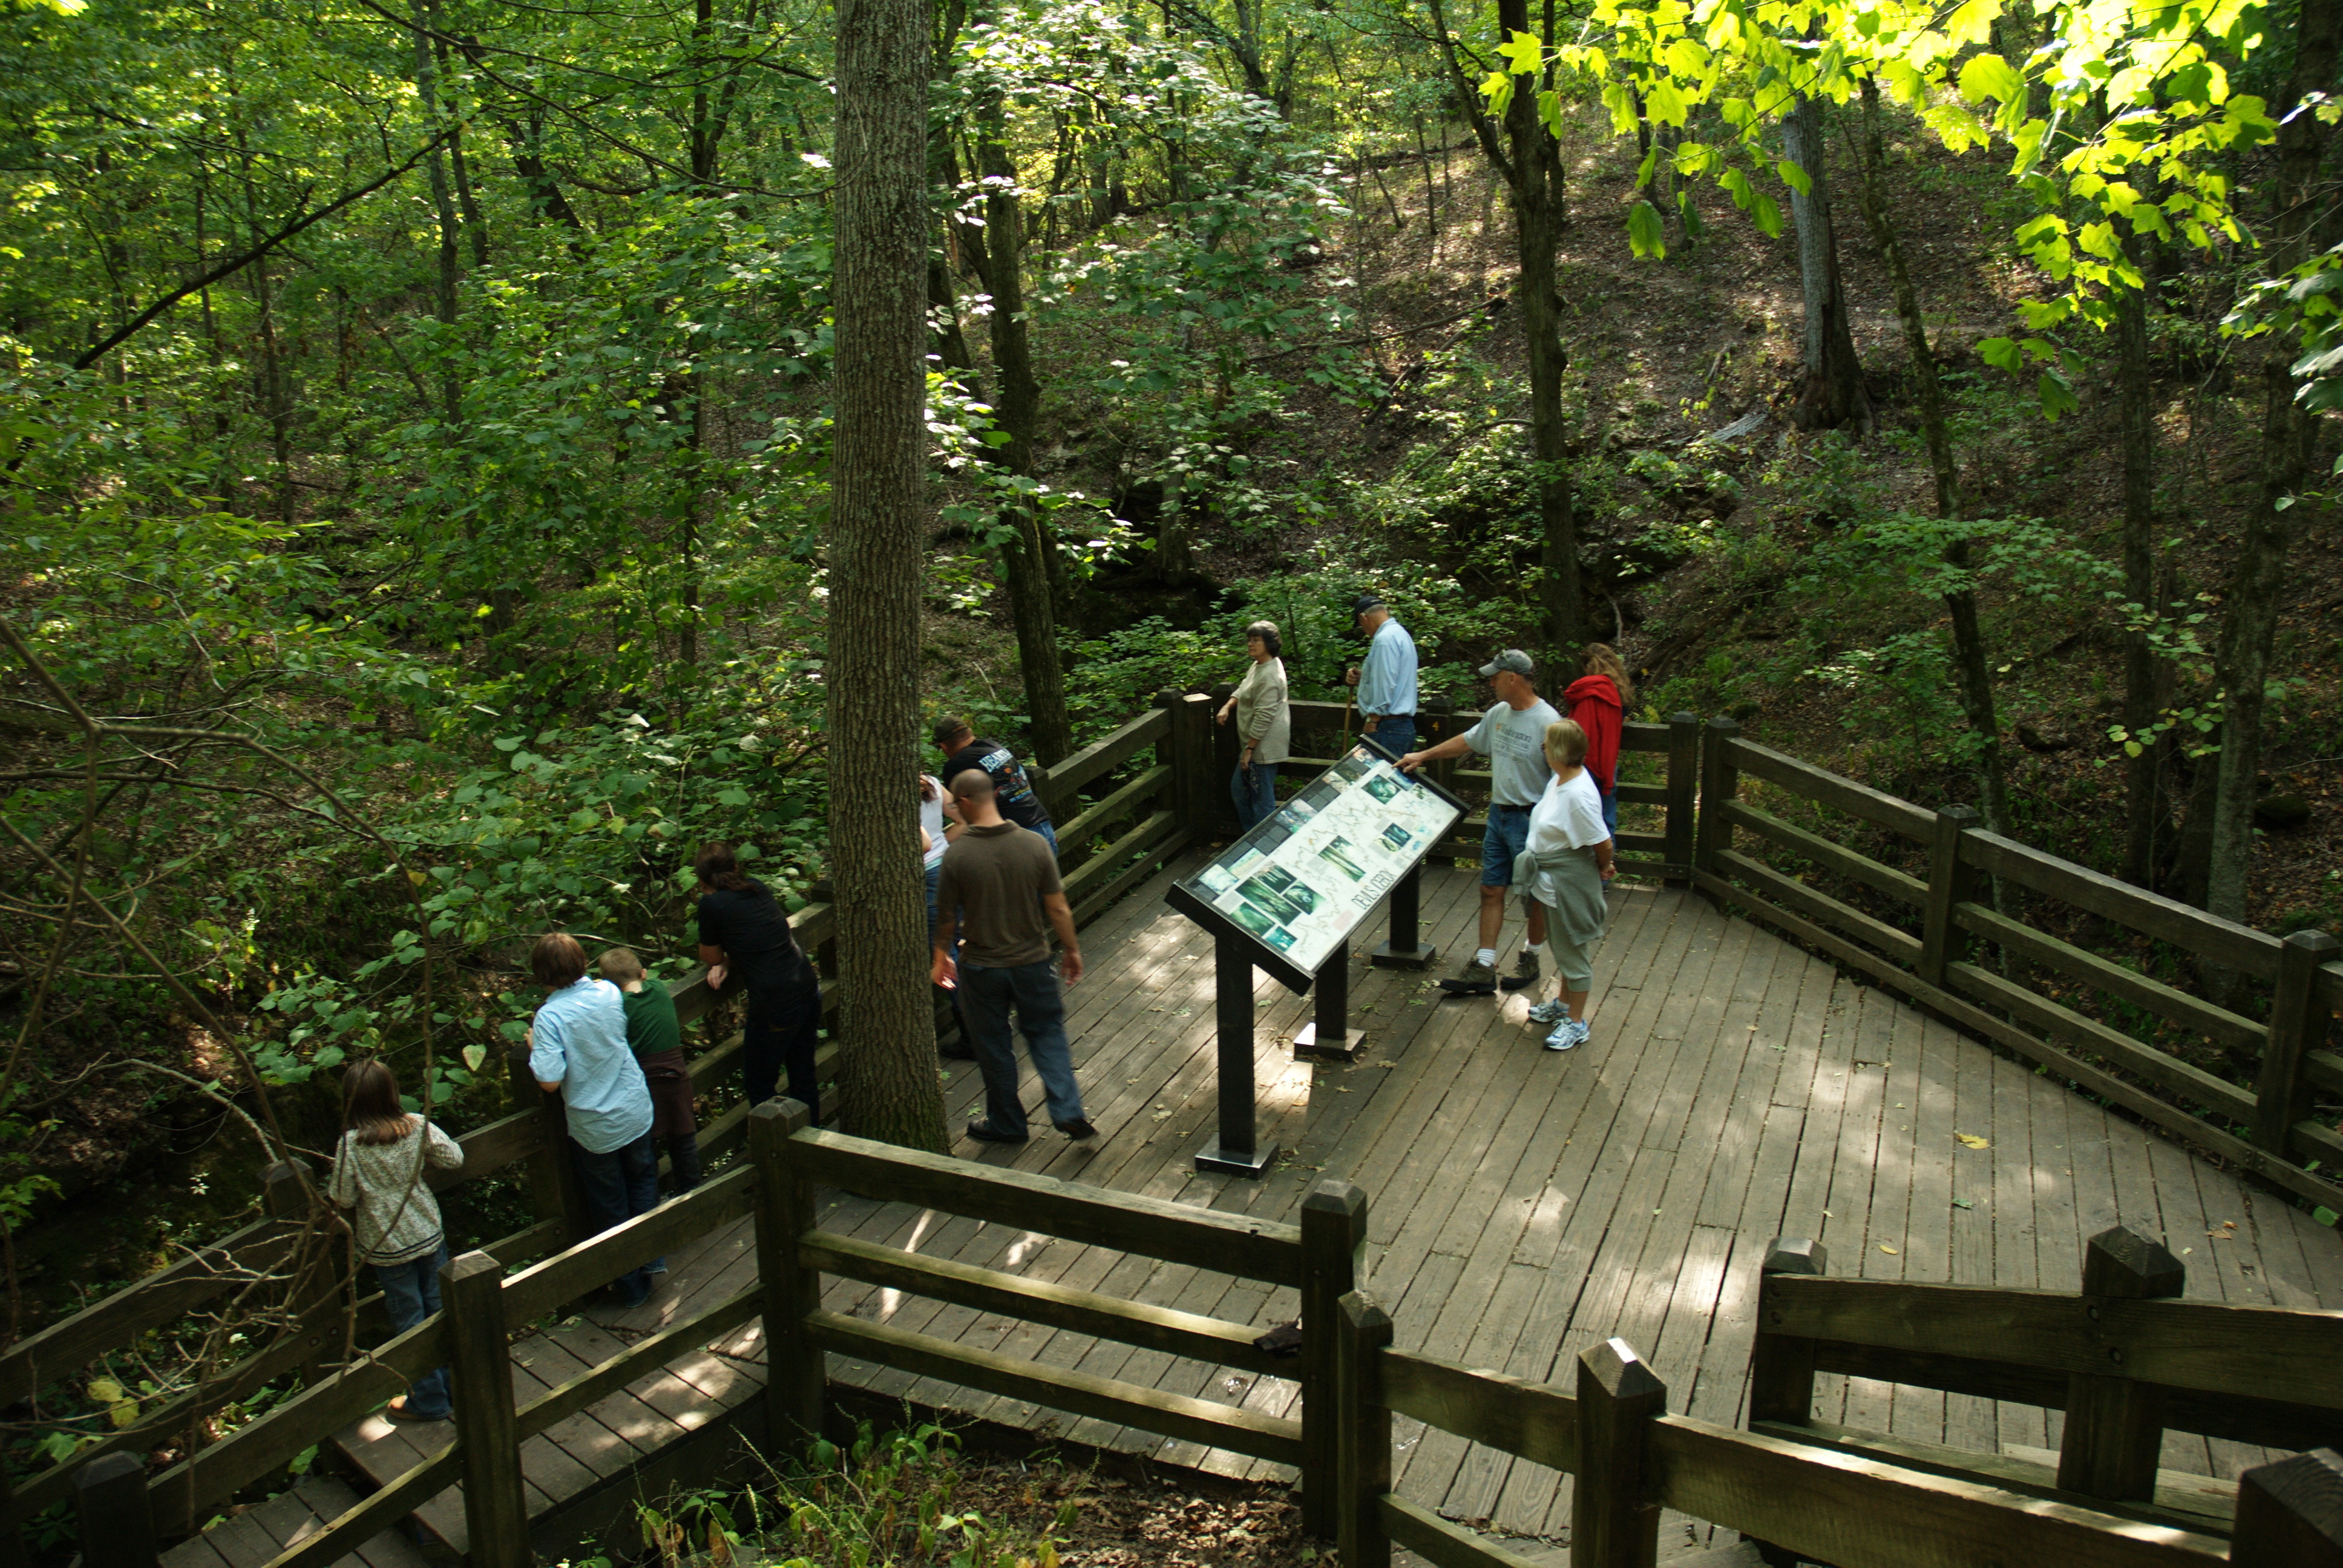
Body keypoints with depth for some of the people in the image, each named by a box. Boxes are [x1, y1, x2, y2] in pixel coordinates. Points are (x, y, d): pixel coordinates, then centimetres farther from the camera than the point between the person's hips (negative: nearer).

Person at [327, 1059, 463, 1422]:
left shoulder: (351, 1143, -19)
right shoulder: (417, 1127, -11)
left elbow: (344, 1199, -13)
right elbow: (454, 1158, -3)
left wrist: (333, 1181, 7)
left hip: (388, 1246, -3)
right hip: (430, 1235, 3)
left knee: (410, 1323, 10)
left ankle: (429, 1401, 22)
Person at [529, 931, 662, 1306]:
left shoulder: (550, 1016, -22)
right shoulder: (608, 992, -8)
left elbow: (550, 1081, -25)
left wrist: (535, 1046, -7)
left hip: (593, 1128, -4)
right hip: (635, 1112, 4)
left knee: (610, 1208, 14)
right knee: (643, 1180, 29)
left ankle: (633, 1287, 26)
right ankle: (651, 1257, 27)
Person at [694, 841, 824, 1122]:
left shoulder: (712, 904, -7)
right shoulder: (758, 888, 10)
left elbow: (710, 958, 5)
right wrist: (726, 963, 7)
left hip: (774, 1003, -7)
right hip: (808, 990, 7)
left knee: (758, 1085, 11)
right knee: (803, 1078, 19)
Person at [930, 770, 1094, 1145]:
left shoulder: (957, 855, -18)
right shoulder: (1034, 845, -13)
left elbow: (946, 918, -6)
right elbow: (1058, 909, -7)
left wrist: (940, 956, 12)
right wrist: (1072, 950, 9)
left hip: (981, 967, -1)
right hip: (1032, 961, 2)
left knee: (993, 1045, 16)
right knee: (1047, 1034, 19)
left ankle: (1006, 1124, 29)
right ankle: (1069, 1112, 10)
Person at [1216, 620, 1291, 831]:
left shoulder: (1270, 676, -24)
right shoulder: (1258, 665, 9)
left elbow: (1264, 717, -25)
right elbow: (1243, 689, 23)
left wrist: (1249, 750, -22)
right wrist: (1228, 706, 4)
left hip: (1263, 747, -11)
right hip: (1255, 743, 11)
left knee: (1263, 799, -2)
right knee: (1238, 788, 20)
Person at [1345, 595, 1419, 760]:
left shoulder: (1384, 639, -14)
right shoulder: (1399, 633, 19)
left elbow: (1386, 687, -20)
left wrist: (1372, 721, -15)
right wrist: (1361, 679, 13)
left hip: (1387, 728, -10)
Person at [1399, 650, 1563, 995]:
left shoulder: (1547, 723, -18)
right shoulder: (1499, 713, 6)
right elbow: (1467, 741, 21)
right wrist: (1422, 756, 25)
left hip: (1530, 820, -8)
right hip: (1498, 814, 8)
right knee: (1491, 890, 8)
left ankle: (1530, 960, 27)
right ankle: (1483, 969, 12)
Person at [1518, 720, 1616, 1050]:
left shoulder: (1578, 795, -30)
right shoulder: (1559, 779, 0)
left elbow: (1603, 843, -25)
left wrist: (1603, 869, -4)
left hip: (1570, 885, -10)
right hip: (1552, 883, 10)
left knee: (1573, 952, 7)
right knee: (1561, 947, 26)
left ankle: (1576, 1023, 22)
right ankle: (1563, 1003, 46)